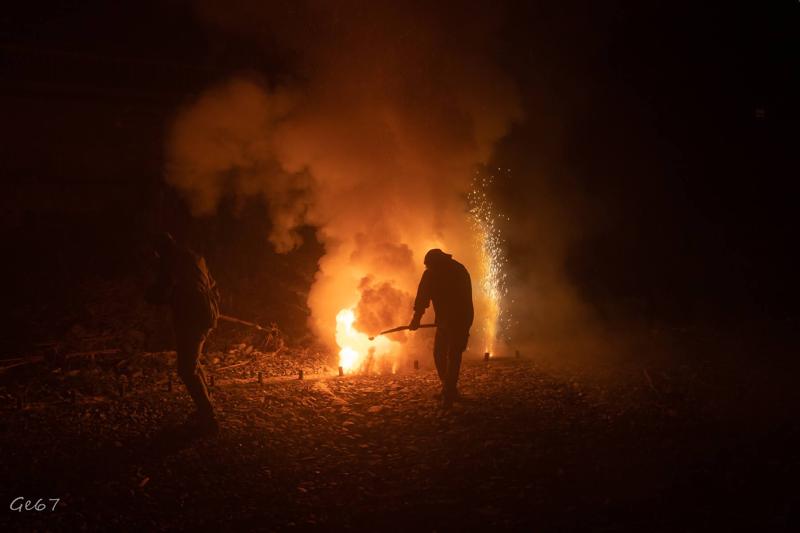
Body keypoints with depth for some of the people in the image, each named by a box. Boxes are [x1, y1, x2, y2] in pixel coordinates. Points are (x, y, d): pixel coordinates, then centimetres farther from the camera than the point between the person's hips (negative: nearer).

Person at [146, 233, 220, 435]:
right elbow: (213, 287, 22)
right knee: (192, 363, 22)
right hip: (206, 317, 9)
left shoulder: (170, 260, -7)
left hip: (190, 319, -9)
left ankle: (208, 419, -4)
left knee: (187, 370, -3)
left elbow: (161, 293, -14)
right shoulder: (194, 257, 19)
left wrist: (151, 294, 7)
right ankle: (205, 410, 27)